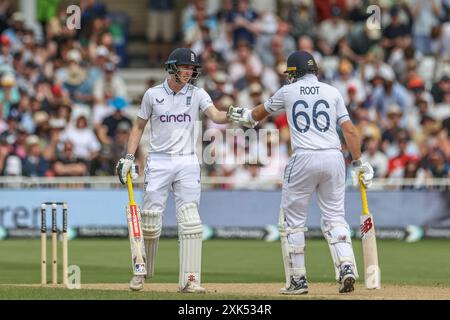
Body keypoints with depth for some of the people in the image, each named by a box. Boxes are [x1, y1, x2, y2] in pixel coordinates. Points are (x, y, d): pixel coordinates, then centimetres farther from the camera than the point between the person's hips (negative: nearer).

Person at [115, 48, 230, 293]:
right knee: (150, 220, 1)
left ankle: (189, 279, -10)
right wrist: (129, 157, 0)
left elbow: (216, 116, -13)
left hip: (187, 164, 0)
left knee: (190, 221, -9)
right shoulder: (153, 95, 2)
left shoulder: (197, 94, 2)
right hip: (158, 162, 0)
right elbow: (139, 126, 10)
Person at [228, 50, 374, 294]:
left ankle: (297, 280, 7)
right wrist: (359, 163, 7)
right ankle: (346, 267, -13)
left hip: (304, 158, -2)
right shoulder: (332, 92, 10)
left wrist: (247, 116, 49)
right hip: (334, 157, 2)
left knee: (292, 220, 8)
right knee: (334, 216, 9)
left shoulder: (288, 92, 8)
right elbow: (349, 130, 3)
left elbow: (263, 111, 28)